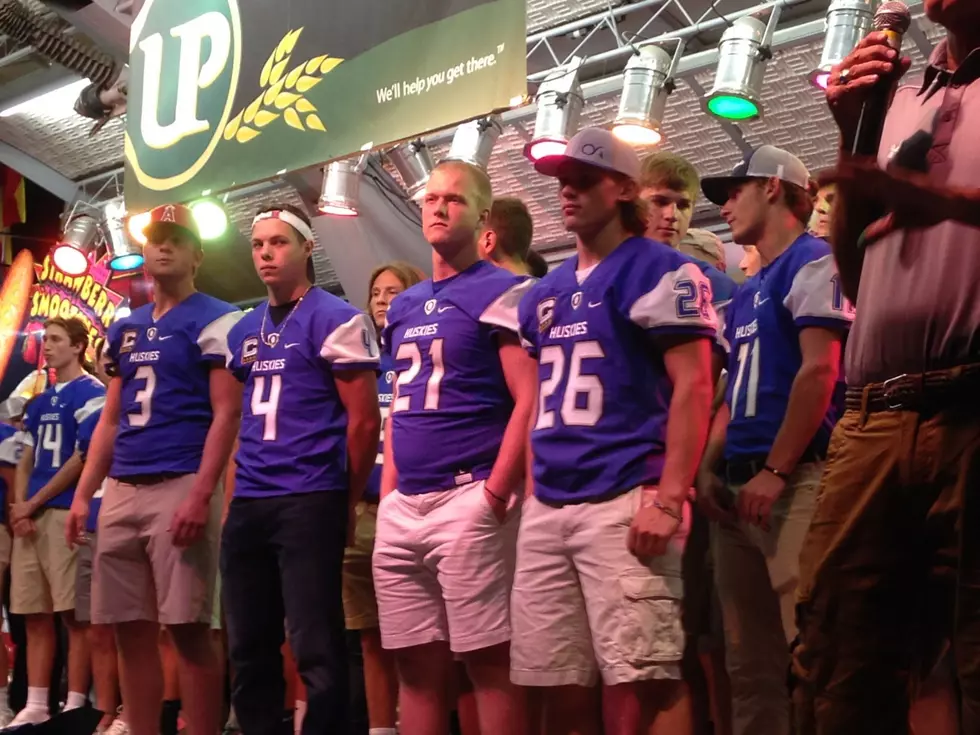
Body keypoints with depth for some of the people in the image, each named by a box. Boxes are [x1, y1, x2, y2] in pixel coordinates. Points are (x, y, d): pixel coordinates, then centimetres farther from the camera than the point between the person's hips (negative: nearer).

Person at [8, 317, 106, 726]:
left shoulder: (91, 393, -3)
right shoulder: (40, 402, 21)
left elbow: (84, 457, -10)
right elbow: (26, 461, 20)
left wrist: (34, 502, -7)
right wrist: (19, 505, 2)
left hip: (67, 512, -8)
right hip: (31, 516, 8)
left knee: (73, 613, -7)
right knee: (34, 615, 6)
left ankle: (75, 707, -6)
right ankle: (35, 706, 9)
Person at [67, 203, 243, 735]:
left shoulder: (215, 322, -2)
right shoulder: (124, 329, 20)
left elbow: (226, 413, -9)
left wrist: (201, 494, -18)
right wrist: (83, 494, 13)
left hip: (180, 487, -7)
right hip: (121, 491, 7)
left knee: (187, 628, -8)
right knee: (130, 629, 7)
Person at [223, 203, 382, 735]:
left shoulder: (335, 320, -4)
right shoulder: (243, 331, 17)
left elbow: (364, 419, -6)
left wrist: (345, 502, -3)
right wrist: (238, 488, 14)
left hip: (309, 502, -7)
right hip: (247, 505, 7)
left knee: (316, 649, -5)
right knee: (248, 648, 12)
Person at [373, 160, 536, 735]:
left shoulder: (501, 293, -4)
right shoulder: (404, 306, 19)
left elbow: (529, 401, -11)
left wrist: (496, 493, -16)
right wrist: (388, 493, 14)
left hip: (468, 499, -7)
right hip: (402, 506, 7)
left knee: (488, 660, -4)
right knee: (416, 664, 10)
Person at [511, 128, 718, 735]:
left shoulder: (661, 271, -2)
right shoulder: (545, 292, 20)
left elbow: (693, 386, -10)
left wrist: (669, 499, -18)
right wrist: (535, 486, 17)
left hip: (624, 503, -7)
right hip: (547, 508, 7)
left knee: (640, 683, -11)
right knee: (556, 686, 7)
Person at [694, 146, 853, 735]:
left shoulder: (812, 262, -4)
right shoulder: (747, 293, 22)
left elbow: (819, 371, -15)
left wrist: (775, 471, -18)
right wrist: (709, 466, 8)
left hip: (794, 481, -9)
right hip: (741, 487, 9)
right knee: (749, 658, 9)